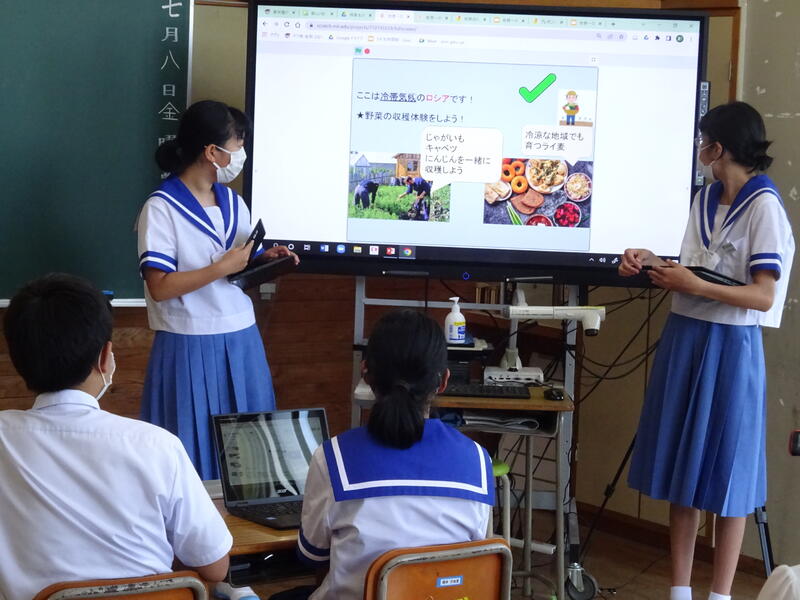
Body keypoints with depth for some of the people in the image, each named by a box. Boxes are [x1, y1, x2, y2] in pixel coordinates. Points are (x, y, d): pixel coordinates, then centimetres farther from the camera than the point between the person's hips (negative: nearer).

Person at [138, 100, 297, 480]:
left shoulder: (234, 203, 10)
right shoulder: (161, 208, -12)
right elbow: (159, 288, -18)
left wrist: (264, 260, -1)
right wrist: (222, 268, -21)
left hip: (241, 339, 6)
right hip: (191, 345, -6)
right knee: (194, 448, 2)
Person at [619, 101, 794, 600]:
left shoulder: (764, 205, -12)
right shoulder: (706, 200, 10)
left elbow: (764, 296, -18)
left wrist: (694, 285, -22)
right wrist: (654, 264, 1)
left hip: (730, 347, -7)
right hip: (685, 337, 8)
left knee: (725, 472, 2)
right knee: (681, 466, 11)